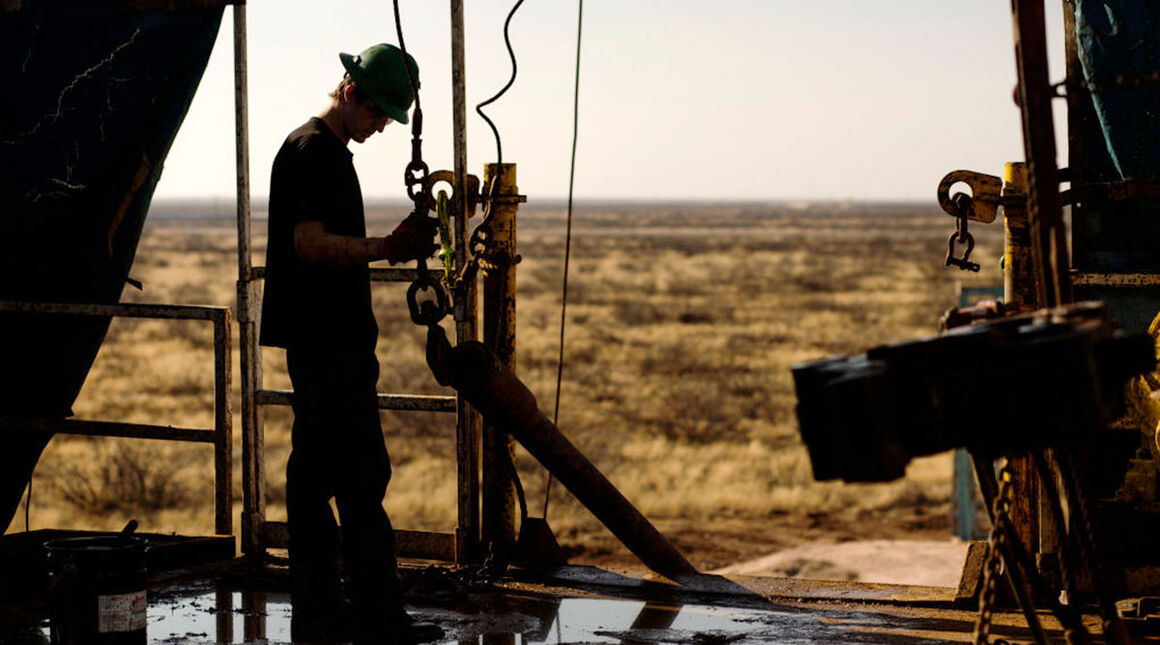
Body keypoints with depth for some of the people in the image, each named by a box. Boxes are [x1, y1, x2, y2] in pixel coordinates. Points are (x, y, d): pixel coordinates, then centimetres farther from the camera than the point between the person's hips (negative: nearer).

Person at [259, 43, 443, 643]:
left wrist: (389, 246, 21)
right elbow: (310, 243, -21)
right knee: (362, 474, -11)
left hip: (320, 338, 11)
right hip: (330, 339, -11)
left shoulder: (323, 149, 21)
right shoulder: (314, 150, -12)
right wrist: (385, 248, -27)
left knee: (315, 469, 10)